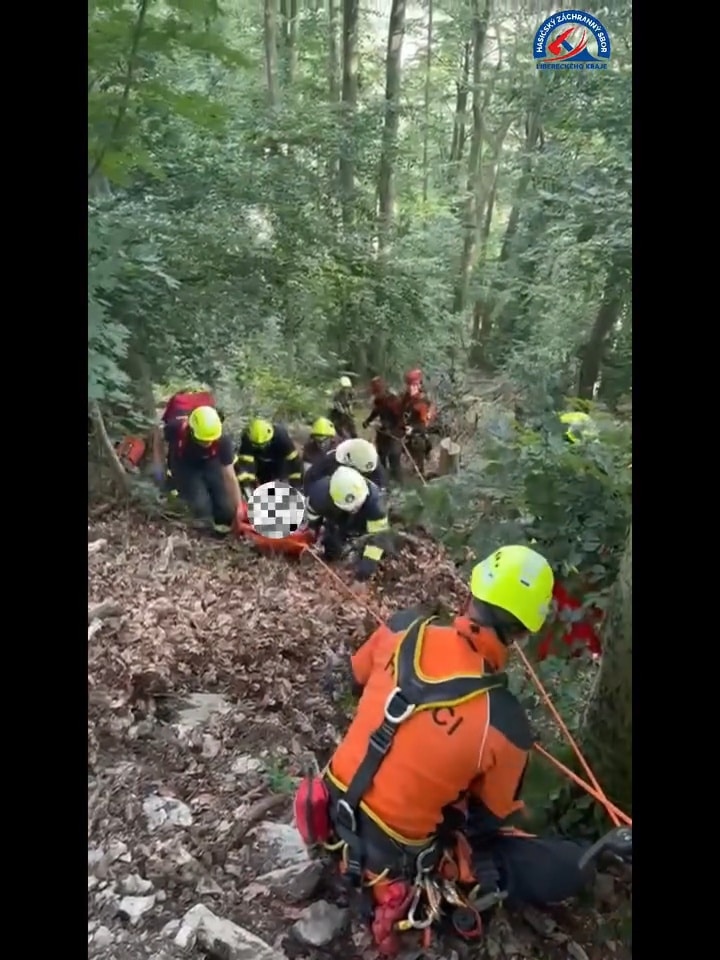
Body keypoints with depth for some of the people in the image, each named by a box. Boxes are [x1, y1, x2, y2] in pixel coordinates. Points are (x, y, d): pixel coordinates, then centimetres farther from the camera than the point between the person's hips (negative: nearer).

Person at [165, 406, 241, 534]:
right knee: (201, 506, -23)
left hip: (210, 465, 1)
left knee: (227, 510, -13)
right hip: (184, 467, -1)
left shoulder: (223, 440, -32)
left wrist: (239, 509, -24)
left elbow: (229, 475, -25)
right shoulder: (177, 429, -35)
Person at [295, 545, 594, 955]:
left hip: (336, 810, 5)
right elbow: (493, 818, -7)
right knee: (571, 866, 1)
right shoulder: (505, 723, -25)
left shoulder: (404, 629, -14)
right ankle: (418, 887, 2)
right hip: (395, 855, -5)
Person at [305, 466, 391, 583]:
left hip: (364, 524, -1)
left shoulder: (372, 498, -47)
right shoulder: (321, 493, -43)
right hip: (336, 524, 1)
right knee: (331, 555, -3)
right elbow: (311, 513, -17)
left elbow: (379, 532, -45)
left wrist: (369, 562, -51)